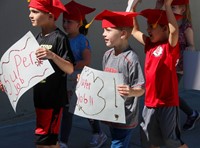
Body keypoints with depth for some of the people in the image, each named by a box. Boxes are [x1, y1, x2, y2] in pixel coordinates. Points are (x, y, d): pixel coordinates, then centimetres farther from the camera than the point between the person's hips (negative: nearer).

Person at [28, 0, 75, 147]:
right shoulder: (39, 37, 10)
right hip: (39, 96, 8)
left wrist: (52, 55, -33)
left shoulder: (59, 37, -13)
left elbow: (70, 69, -18)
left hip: (53, 97, -8)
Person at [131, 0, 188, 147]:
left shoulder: (171, 46, -12)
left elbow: (174, 30, -32)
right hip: (150, 101, 7)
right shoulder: (150, 44, 7)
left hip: (167, 102, -7)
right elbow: (135, 31, 17)